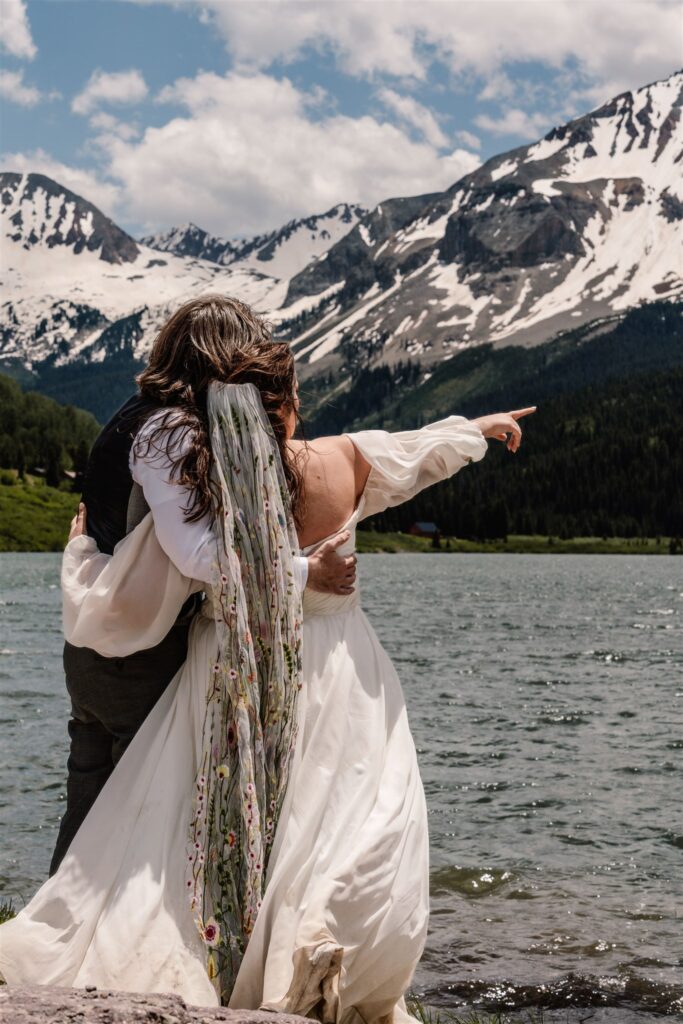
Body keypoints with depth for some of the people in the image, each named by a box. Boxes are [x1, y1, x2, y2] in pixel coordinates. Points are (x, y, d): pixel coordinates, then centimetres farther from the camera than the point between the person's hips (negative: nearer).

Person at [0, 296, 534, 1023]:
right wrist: (483, 426, 31)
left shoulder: (188, 504, -14)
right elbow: (425, 448, 11)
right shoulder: (343, 464, -10)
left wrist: (81, 548, 8)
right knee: (370, 832, 9)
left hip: (224, 689, 0)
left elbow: (114, 617, -10)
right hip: (335, 687, 1)